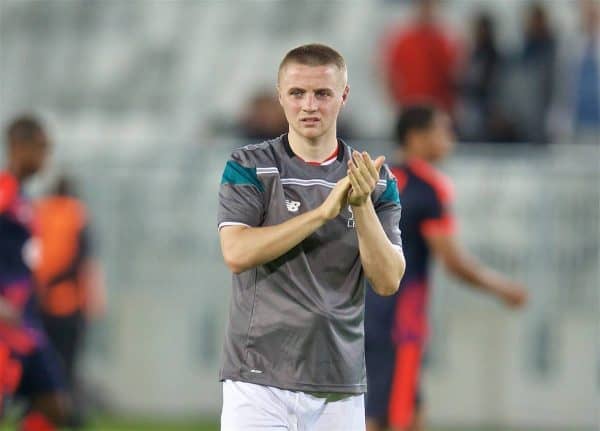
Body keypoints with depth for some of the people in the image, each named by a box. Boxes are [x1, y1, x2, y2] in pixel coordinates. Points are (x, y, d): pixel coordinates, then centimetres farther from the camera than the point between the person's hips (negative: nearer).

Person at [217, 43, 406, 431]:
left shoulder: (375, 180, 8)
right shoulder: (249, 167, 2)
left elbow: (388, 281, -1)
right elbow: (237, 253, -13)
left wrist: (362, 206, -15)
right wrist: (324, 211, -17)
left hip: (341, 385, 3)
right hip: (259, 380, -3)